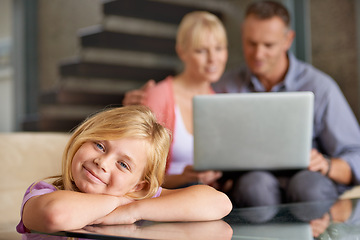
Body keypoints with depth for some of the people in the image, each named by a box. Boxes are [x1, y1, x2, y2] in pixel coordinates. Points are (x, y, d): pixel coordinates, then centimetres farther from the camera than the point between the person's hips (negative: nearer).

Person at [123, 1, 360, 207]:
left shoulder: (319, 87, 1)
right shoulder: (228, 86, 10)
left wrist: (325, 165, -20)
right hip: (253, 190, 2)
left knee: (307, 183, -37)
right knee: (256, 181, -35)